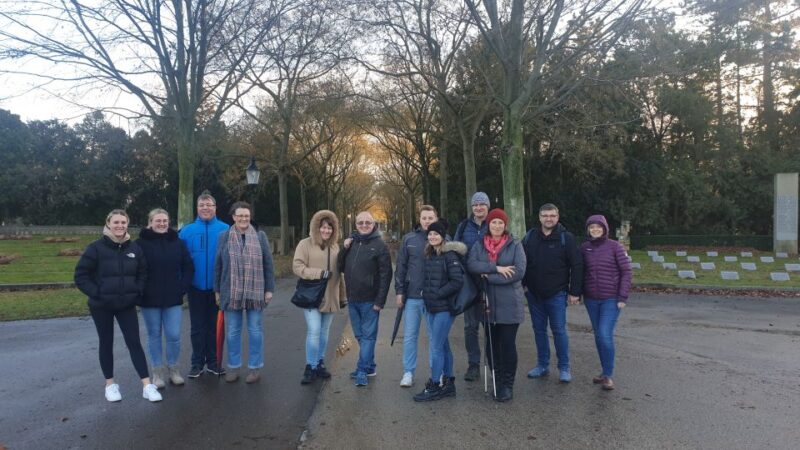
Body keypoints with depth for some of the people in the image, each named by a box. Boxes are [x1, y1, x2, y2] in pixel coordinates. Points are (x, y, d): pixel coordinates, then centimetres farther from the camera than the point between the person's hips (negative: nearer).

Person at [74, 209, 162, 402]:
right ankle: (110, 384, 24)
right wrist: (96, 293, -14)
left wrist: (137, 292, -2)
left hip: (127, 305, 2)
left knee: (134, 342, 0)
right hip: (101, 306, -2)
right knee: (106, 343, 11)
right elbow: (81, 276, -8)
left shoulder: (134, 248, 0)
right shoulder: (96, 248, -10)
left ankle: (147, 385, 1)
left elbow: (143, 273, 10)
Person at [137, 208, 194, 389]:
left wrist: (183, 287, -2)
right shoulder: (141, 243, -5)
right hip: (150, 299, -1)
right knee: (154, 336, 10)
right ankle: (158, 372, 22)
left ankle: (173, 369, 21)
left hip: (173, 299, 1)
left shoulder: (177, 242, 3)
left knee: (174, 336, 2)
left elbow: (188, 267, 6)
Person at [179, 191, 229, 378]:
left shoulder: (226, 230, -5)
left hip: (218, 287, -1)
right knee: (197, 327, 11)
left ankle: (214, 362, 24)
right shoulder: (186, 231, -2)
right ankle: (197, 363, 22)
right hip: (196, 287, 1)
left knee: (215, 326, 11)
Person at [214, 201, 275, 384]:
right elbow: (218, 265, 7)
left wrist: (269, 289, -1)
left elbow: (268, 264, 3)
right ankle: (233, 367, 22)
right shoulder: (224, 237, 5)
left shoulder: (260, 236, 4)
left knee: (255, 330, 7)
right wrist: (217, 290, 6)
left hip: (255, 292, -1)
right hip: (231, 292, 1)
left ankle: (255, 367, 18)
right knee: (233, 331, 9)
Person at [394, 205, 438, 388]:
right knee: (409, 336, 7)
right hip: (412, 296, 1)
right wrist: (399, 291, 1)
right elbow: (400, 266, 5)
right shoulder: (409, 239, 4)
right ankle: (408, 372, 18)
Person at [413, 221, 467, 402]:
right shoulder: (429, 255, 11)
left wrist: (438, 294, -15)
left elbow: (457, 281, -18)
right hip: (431, 307, 8)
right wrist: (426, 293, 8)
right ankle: (448, 384, 25)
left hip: (444, 307, -8)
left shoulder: (450, 255, -12)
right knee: (443, 346, 15)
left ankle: (434, 387, 5)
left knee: (436, 347, -5)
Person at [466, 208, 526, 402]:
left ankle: (508, 385, 12)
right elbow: (471, 265, -10)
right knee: (492, 343, 10)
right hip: (487, 303, 3)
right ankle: (497, 381, 24)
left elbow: (519, 271, -13)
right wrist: (496, 268, -20)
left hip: (509, 304, -3)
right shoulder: (479, 245, 6)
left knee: (508, 343, 0)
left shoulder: (515, 245, -1)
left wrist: (488, 277, -14)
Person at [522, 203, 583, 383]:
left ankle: (564, 368, 13)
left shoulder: (566, 238, -6)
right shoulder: (530, 236, 4)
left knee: (559, 331, 0)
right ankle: (542, 365, 23)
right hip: (534, 294, 4)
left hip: (557, 294, -4)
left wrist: (575, 292, -9)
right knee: (539, 330, 11)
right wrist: (523, 284, 6)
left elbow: (577, 265, -7)